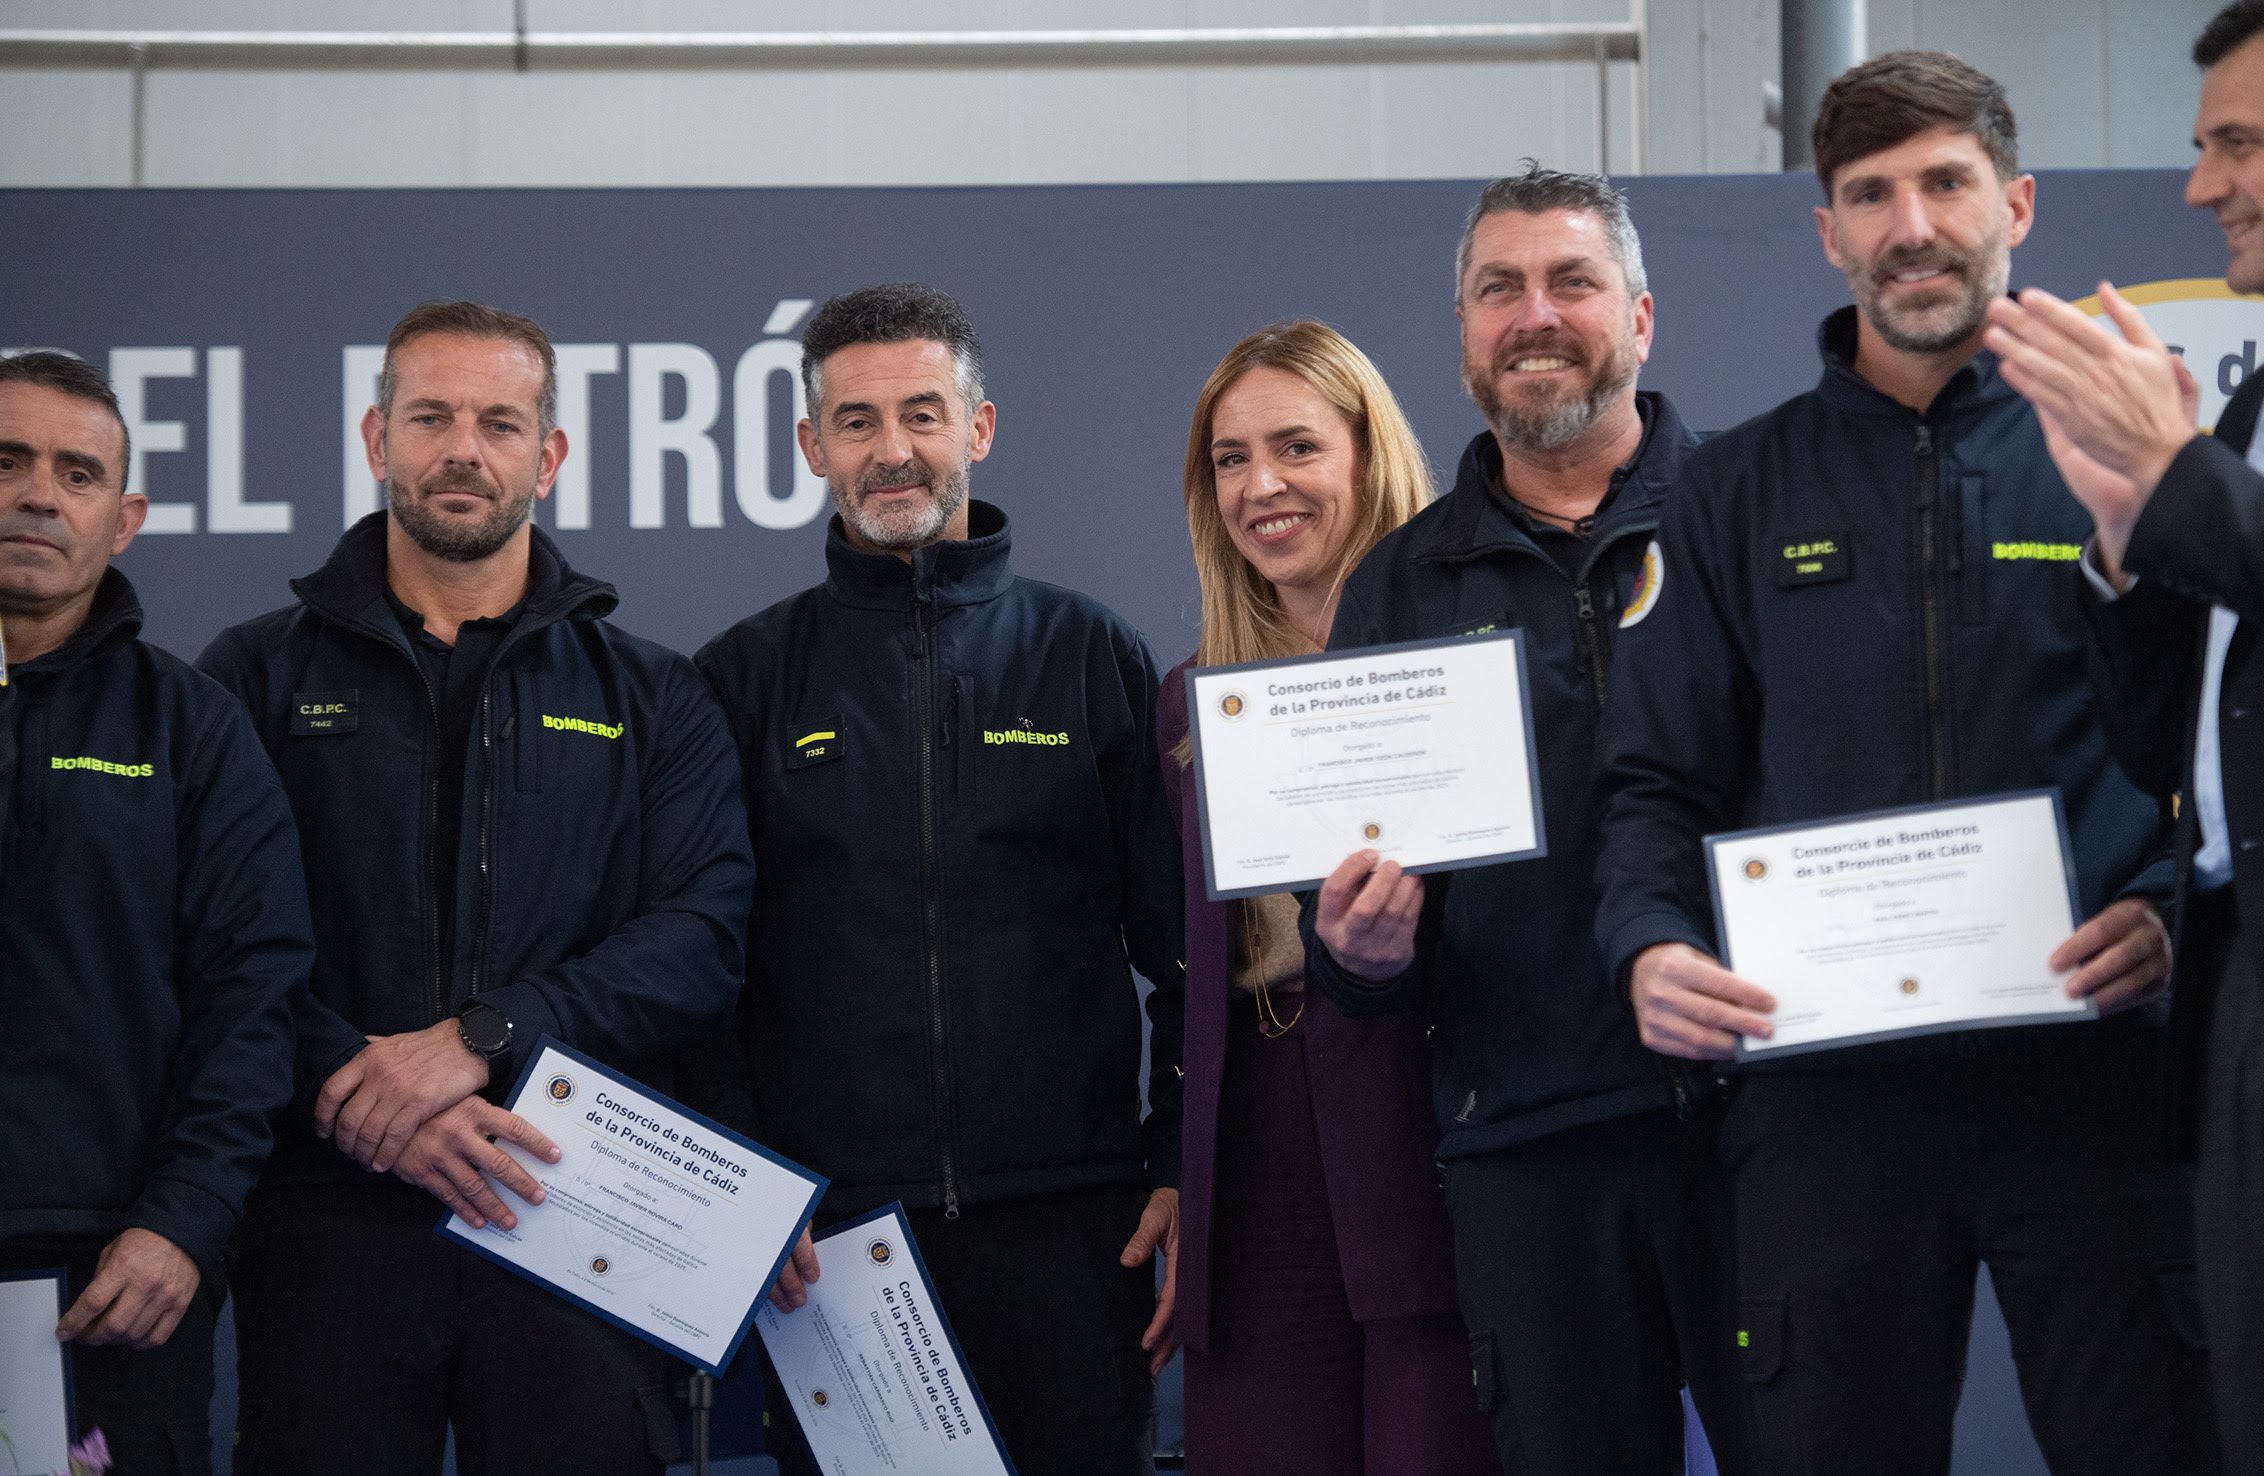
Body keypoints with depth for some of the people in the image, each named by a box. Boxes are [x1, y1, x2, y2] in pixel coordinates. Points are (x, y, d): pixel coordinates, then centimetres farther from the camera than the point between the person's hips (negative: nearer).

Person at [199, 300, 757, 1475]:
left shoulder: (650, 700, 12)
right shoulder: (261, 675, 9)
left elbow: (705, 934, -2)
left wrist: (482, 1038, -14)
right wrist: (358, 1091, -17)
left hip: (581, 1212, 1)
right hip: (329, 1213, 0)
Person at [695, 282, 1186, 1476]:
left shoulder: (1091, 657, 8)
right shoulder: (746, 679, 8)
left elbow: (1181, 948, 7)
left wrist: (1182, 1169, -1)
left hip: (1070, 1224, 0)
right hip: (828, 1230, 0)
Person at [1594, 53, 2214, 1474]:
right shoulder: (1740, 490, 11)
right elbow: (1660, 780, 9)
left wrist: (2168, 913, -16)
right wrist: (1651, 947, -10)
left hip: (2088, 1072, -1)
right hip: (1826, 1088, 2)